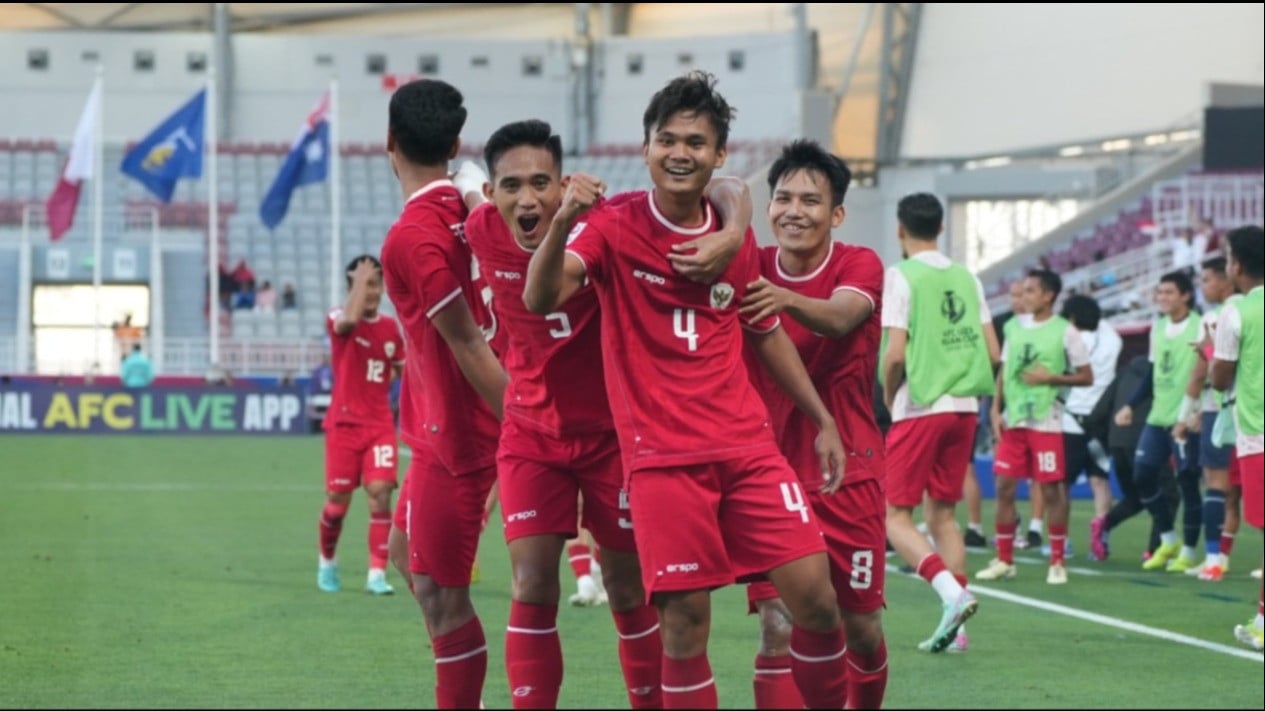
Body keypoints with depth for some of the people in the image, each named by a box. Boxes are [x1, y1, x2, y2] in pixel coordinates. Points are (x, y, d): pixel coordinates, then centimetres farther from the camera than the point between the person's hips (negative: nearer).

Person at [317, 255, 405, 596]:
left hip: (380, 424, 3)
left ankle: (377, 573, -11)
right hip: (344, 423, -3)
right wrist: (360, 279, -24)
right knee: (338, 501, 0)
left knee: (380, 493, -13)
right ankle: (327, 561, 26)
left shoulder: (391, 327, 9)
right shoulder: (339, 320, -6)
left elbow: (401, 370, 23)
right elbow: (350, 319, -32)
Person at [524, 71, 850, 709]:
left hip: (747, 446, 4)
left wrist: (823, 420, 22)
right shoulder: (614, 225, -5)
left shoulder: (736, 237, 8)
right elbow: (539, 299, -22)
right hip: (661, 457, -3)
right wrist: (562, 222, -40)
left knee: (815, 598, -5)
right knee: (684, 621, -8)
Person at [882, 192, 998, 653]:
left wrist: (888, 395, 3)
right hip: (964, 408, 6)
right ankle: (955, 628, 7)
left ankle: (951, 592, -22)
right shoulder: (966, 277, 10)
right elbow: (993, 352, 8)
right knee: (942, 514, 13)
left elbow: (895, 355, -14)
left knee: (896, 516, 0)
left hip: (919, 409, -6)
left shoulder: (901, 277, -8)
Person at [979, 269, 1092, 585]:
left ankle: (1057, 562, 7)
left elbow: (1086, 377, -3)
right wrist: (996, 410, 6)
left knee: (1051, 489, -1)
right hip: (1013, 420, 5)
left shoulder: (1065, 332, -5)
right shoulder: (1016, 328, 10)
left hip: (1046, 423, -5)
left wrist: (1050, 377, -15)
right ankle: (1004, 560, 11)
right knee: (1004, 487, 3)